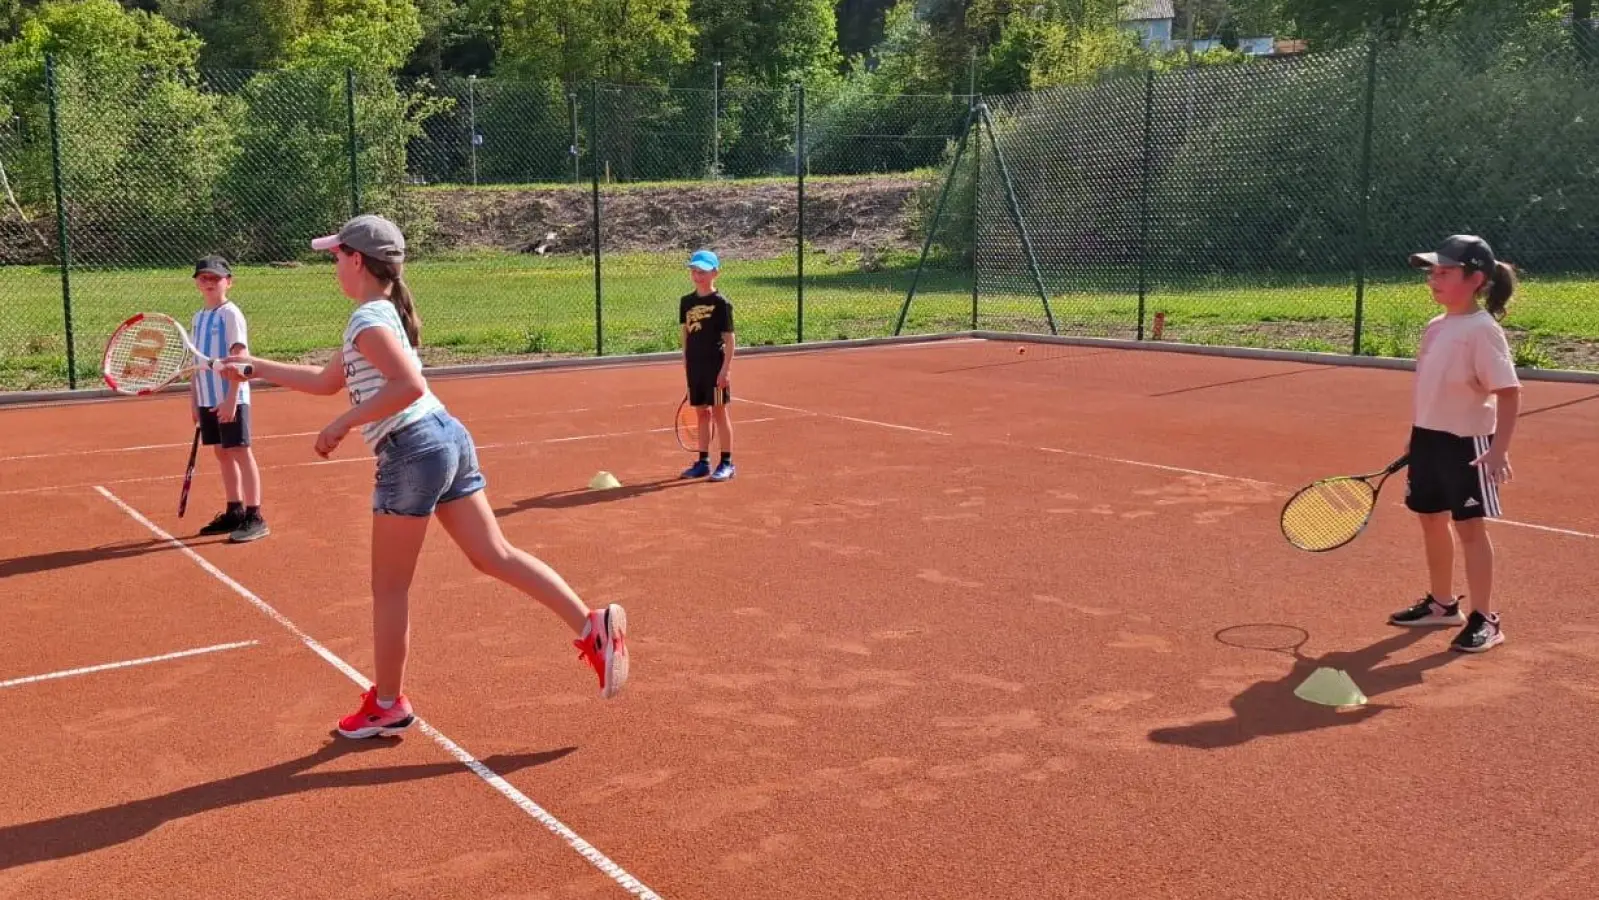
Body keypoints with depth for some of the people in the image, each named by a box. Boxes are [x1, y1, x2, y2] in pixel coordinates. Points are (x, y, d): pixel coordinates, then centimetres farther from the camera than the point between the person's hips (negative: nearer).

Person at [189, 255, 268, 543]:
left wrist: (230, 398, -20)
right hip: (208, 400, 7)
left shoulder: (230, 314, -8)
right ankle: (234, 512, 22)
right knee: (222, 454, 12)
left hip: (231, 399, -7)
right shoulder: (198, 318, 14)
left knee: (240, 452, -5)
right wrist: (194, 400, 16)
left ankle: (254, 517, -2)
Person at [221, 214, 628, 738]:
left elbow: (409, 385, -26)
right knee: (495, 556, 7)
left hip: (413, 452, -9)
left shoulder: (368, 319, -10)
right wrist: (255, 368, 31)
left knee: (389, 587, 5)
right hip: (447, 437, 9)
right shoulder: (384, 313, 20)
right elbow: (326, 381, 28)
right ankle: (593, 627, -4)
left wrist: (344, 424, -18)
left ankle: (387, 706, 17)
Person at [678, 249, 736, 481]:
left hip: (716, 366, -5)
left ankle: (727, 463, 7)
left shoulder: (721, 303, -7)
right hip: (695, 366, 5)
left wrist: (726, 369, -13)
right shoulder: (686, 302, 9)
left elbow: (729, 339, -8)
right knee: (701, 412, 11)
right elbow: (686, 335, 14)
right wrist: (686, 364, 11)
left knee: (719, 411, 0)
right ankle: (703, 462, 18)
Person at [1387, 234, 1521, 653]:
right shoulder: (1435, 327, 8)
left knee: (1470, 526, -2)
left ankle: (1484, 619, 8)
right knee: (1431, 519, 17)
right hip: (1427, 436, 9)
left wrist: (1499, 448, -27)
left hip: (1466, 441, -8)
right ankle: (1442, 603, 33)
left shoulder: (1481, 330, -17)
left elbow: (1509, 392, -20)